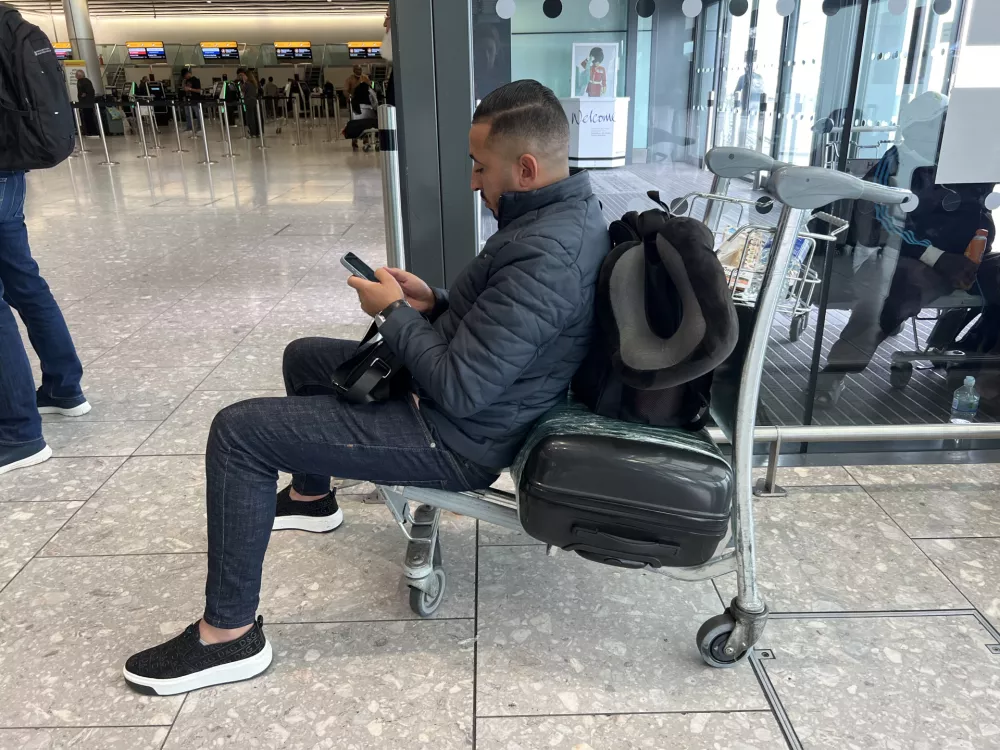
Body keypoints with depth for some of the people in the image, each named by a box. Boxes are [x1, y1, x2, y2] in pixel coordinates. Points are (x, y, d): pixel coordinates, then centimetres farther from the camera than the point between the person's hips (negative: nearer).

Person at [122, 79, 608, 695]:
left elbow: (459, 390, -29)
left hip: (457, 437, -10)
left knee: (238, 432, -9)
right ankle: (311, 496, 47)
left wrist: (394, 312, -14)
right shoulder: (569, 206, 2)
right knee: (304, 355, 25)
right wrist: (436, 302, 1)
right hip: (474, 393, 10)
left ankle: (229, 635, 5)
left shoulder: (543, 257, -32)